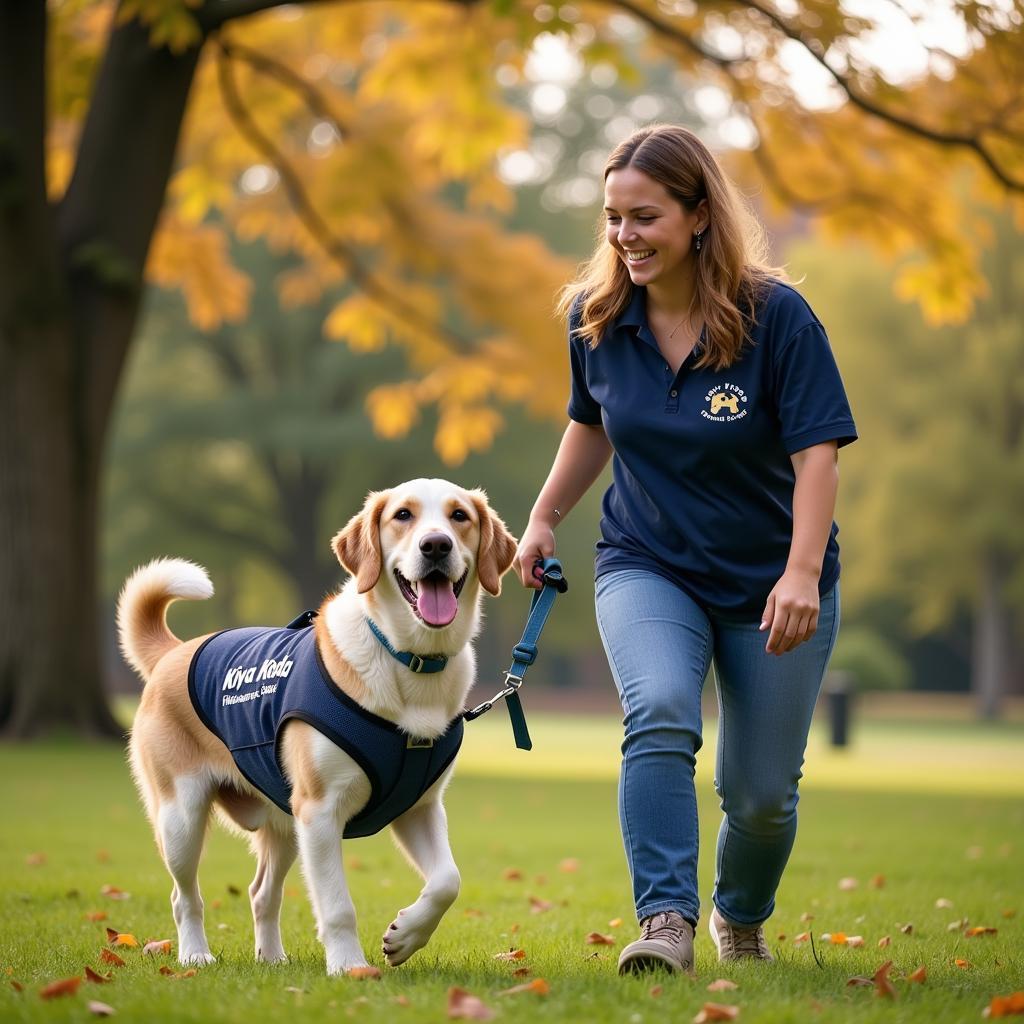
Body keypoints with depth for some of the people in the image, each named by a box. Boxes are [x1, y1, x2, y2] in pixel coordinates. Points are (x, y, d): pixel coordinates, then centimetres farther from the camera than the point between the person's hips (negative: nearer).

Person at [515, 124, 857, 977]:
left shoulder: (776, 316, -18)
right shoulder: (596, 317, -5)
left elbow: (817, 454, -22)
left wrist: (802, 572, -33)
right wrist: (545, 517, 10)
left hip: (771, 581, -2)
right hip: (648, 566, 2)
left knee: (761, 791, 5)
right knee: (660, 715, -29)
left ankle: (742, 920, 35)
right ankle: (666, 922, -29)